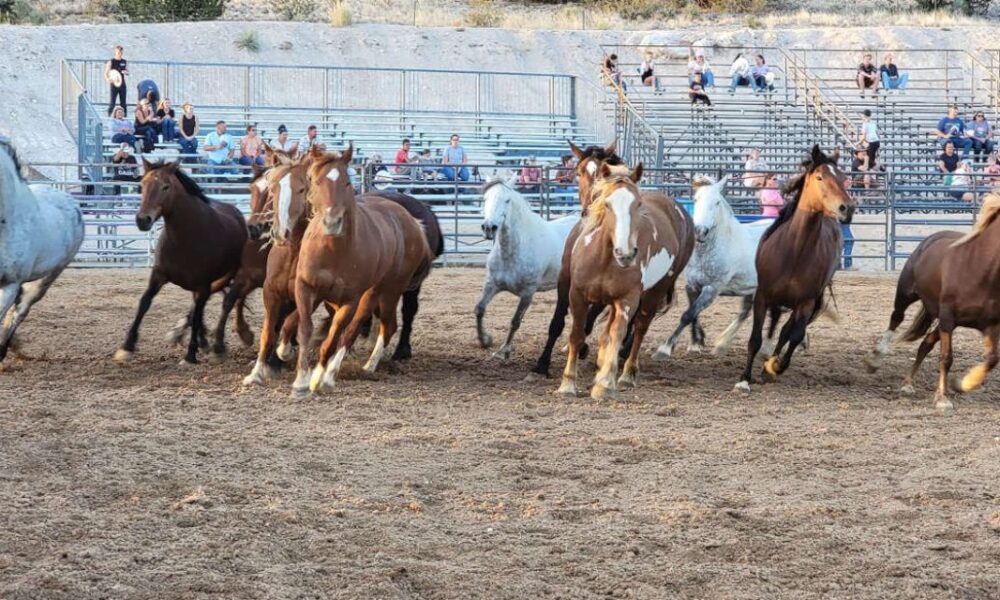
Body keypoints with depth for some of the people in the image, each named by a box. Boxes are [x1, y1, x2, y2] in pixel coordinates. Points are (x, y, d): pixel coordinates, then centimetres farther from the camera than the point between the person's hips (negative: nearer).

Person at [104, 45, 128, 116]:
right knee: (112, 102, -5)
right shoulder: (111, 62, -3)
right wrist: (108, 79, -24)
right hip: (114, 85, -4)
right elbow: (106, 74, -4)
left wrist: (126, 72, -7)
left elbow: (127, 73, 17)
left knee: (123, 102, 6)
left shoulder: (125, 62, 9)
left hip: (122, 84, 4)